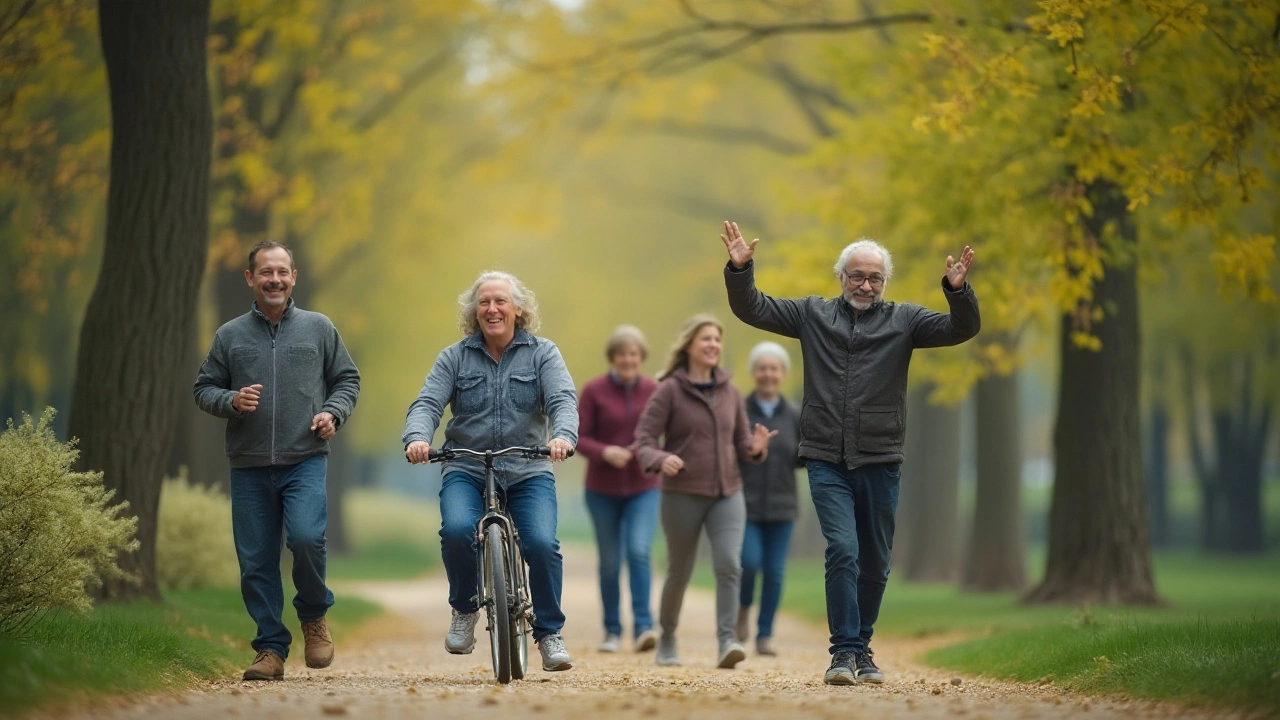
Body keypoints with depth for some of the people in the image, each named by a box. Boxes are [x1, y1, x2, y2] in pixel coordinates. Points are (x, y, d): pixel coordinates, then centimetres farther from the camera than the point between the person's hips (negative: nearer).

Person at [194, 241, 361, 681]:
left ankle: (314, 616, 5)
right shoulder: (230, 336, 9)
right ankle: (271, 650, 11)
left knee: (306, 538, -22)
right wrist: (230, 401, -8)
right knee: (256, 562, 2)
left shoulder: (318, 329, 8)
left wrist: (334, 413, -4)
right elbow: (203, 389, 13)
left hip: (305, 460, -2)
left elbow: (347, 379, 14)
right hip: (248, 467, 2)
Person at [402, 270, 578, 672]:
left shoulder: (542, 354, 5)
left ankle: (549, 633, -2)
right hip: (466, 470, 1)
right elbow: (427, 404, -3)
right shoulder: (455, 358, 8)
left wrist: (564, 436, -32)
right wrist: (417, 438, -26)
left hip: (528, 472, 0)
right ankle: (464, 610, -1)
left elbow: (563, 400, -9)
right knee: (457, 530, -28)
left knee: (542, 544, -22)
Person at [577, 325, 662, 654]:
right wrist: (605, 452, -25)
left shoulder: (654, 391, -1)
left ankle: (643, 627, -22)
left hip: (643, 488, 0)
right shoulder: (593, 391, -6)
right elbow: (578, 438, -7)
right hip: (603, 489, 0)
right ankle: (612, 632, 20)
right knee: (609, 561, 7)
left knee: (639, 551, -17)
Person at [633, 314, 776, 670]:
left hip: (728, 494, 3)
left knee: (729, 564, -17)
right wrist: (662, 460, -33)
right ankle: (667, 639, 32)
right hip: (682, 494, -3)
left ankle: (727, 641, -21)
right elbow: (644, 442, -11)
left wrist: (756, 447, -11)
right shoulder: (669, 390, -7)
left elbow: (741, 442, 13)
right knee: (680, 572, 9)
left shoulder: (730, 392, 6)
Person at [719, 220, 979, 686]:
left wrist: (957, 291, -21)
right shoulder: (813, 314, 9)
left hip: (880, 461, 1)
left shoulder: (903, 320, 6)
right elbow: (752, 309, 10)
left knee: (875, 564, 8)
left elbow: (961, 329, -3)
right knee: (843, 550, -15)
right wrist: (739, 270, -7)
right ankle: (844, 651, -12)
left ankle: (861, 648, 23)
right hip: (827, 461, -1)